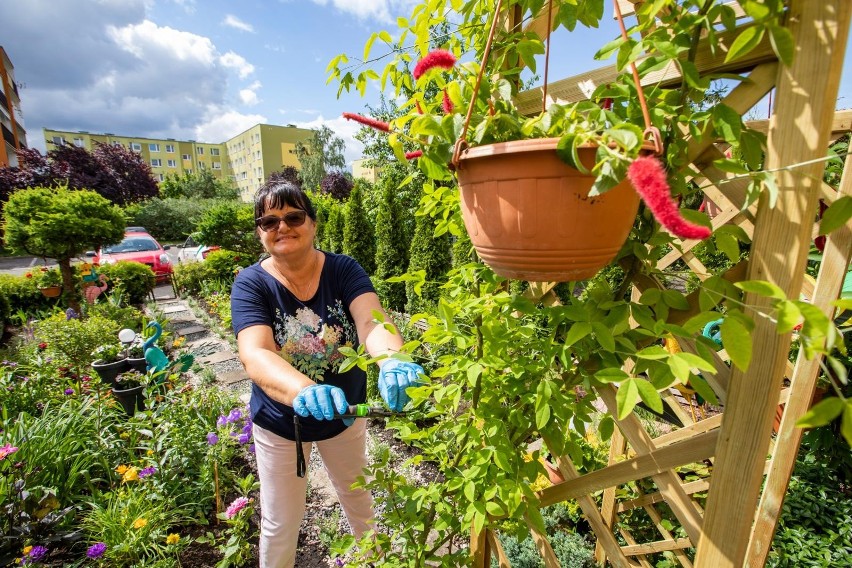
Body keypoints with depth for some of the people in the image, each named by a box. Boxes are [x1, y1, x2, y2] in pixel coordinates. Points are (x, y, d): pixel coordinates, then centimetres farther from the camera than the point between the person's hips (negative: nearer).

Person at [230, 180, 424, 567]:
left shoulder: (343, 270, -17)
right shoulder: (251, 283, -19)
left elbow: (371, 321, -34)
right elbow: (254, 355, -35)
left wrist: (392, 362, -56)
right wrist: (303, 391, -56)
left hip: (344, 413, 2)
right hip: (280, 422, -1)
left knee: (358, 499, 26)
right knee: (281, 523, 18)